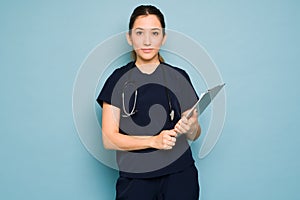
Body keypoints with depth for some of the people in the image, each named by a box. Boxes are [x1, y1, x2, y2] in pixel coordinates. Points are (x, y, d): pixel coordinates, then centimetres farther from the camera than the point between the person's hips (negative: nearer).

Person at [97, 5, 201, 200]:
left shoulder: (179, 77, 2)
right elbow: (109, 139, -7)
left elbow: (194, 135, 6)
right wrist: (153, 141, -20)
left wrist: (190, 127, -17)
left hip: (179, 175, 2)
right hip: (135, 178, -1)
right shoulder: (118, 80, -2)